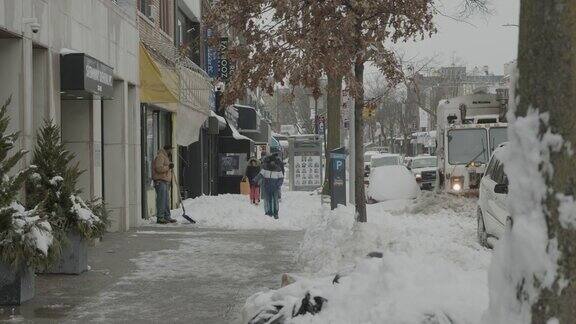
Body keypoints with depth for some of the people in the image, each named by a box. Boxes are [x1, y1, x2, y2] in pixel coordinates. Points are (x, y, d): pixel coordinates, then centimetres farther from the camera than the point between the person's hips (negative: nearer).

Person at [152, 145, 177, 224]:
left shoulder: (165, 157, 23)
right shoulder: (160, 156, -10)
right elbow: (159, 168, -23)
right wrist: (168, 167, -18)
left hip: (165, 182, 11)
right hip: (160, 182, -11)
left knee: (166, 201, 12)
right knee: (161, 200, -12)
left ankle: (167, 217, 16)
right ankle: (160, 218, -12)